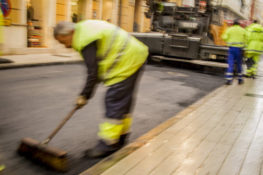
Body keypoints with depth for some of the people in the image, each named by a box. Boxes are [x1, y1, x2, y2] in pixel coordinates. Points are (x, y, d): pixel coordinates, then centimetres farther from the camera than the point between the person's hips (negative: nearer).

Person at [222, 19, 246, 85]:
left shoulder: (229, 29, 4)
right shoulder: (243, 30, 5)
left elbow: (225, 38, -4)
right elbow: (245, 40, 3)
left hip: (231, 48, 0)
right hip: (239, 48, 0)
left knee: (230, 64, -2)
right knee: (239, 64, 11)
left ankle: (229, 80, -10)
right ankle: (240, 79, 19)